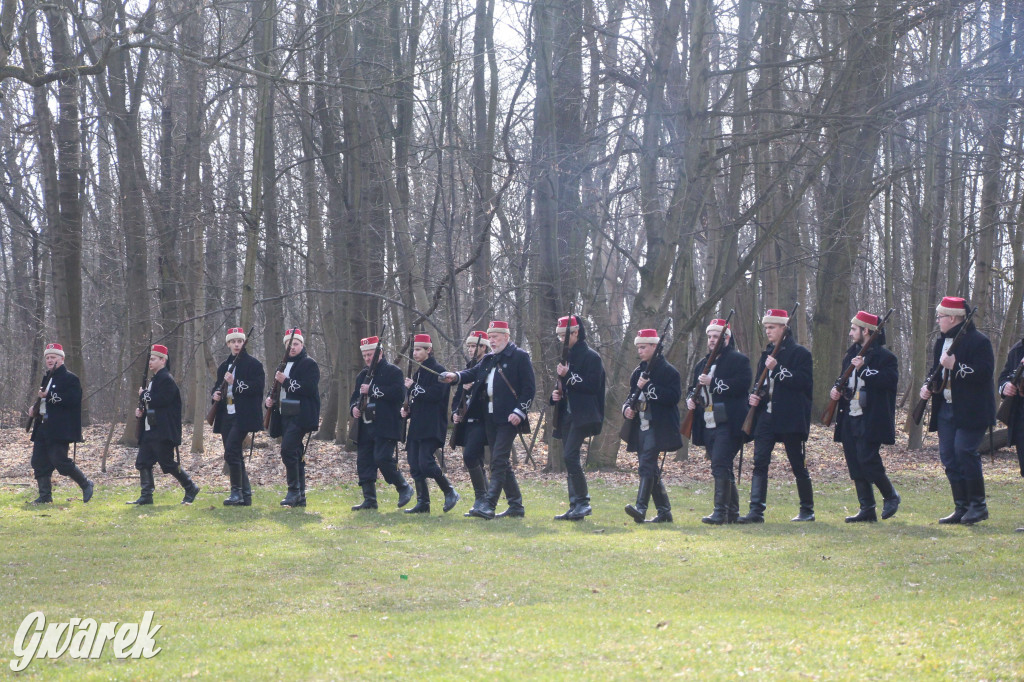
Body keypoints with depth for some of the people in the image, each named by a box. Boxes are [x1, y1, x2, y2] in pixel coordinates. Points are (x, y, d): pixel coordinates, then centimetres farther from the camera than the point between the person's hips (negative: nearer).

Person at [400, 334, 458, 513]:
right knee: (415, 465, 4)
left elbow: (435, 394, -20)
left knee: (425, 462, -17)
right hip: (417, 427, 9)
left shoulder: (437, 371, -7)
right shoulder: (418, 372, 19)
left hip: (432, 428, -9)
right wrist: (407, 411, 8)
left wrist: (413, 388, -14)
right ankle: (422, 503, 8)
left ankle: (450, 493, -1)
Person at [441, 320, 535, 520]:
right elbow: (473, 373, 11)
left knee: (498, 460, -14)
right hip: (490, 418, 8)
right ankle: (516, 505, 18)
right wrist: (456, 376, -9)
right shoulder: (489, 360, 19)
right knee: (501, 462, 10)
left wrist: (519, 411, -16)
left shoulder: (520, 357, -4)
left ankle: (488, 505, -19)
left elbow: (529, 387, -8)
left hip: (509, 418, -8)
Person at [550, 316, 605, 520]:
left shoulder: (591, 357, -7)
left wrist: (568, 376, -19)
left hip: (582, 416, -9)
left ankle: (583, 502, -12)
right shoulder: (567, 356, 19)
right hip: (567, 415, 9)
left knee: (569, 456, -18)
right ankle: (575, 507, 10)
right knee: (569, 459, 7)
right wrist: (556, 393, 6)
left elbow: (592, 385, -16)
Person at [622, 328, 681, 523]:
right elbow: (632, 396, 23)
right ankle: (664, 511, 17)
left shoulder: (668, 371, -5)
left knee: (647, 464, -19)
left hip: (657, 428, -8)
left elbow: (674, 397, -16)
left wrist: (648, 388, -19)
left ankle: (641, 508, -28)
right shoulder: (638, 372, 18)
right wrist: (627, 408, 1)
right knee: (650, 469, 9)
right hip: (641, 426, 8)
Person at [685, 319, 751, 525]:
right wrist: (690, 399, 3)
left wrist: (713, 383, -19)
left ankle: (721, 512, -18)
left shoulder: (738, 360, -2)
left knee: (720, 465, -16)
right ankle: (732, 512, 17)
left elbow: (742, 384, -16)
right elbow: (694, 387, 27)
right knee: (721, 468, 10)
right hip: (708, 426, 8)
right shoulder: (702, 364, 22)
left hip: (728, 423, -8)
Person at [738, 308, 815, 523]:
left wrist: (778, 369, -20)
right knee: (759, 463, -6)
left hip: (791, 419, -6)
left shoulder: (800, 353, -4)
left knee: (798, 465, 2)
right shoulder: (767, 355, 17)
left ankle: (807, 511, 15)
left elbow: (805, 383, -16)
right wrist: (753, 397, 3)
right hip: (767, 417, 6)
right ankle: (756, 511, -10)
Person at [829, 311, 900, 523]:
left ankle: (891, 497, 9)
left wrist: (864, 369, -22)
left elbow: (889, 380, -20)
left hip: (871, 420, -8)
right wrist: (836, 390, 6)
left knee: (867, 460, -13)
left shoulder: (884, 356, -6)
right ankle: (867, 510, 9)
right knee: (855, 465, 5)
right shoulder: (852, 354, 19)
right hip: (850, 419, 8)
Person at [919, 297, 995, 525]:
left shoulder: (978, 341, -9)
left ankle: (978, 504, -2)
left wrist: (955, 366, -24)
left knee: (964, 452, -15)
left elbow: (984, 373, -19)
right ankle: (961, 508, 10)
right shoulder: (941, 342, 16)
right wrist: (927, 386, 7)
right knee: (948, 456, 4)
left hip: (971, 412, -8)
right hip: (946, 410, 8)